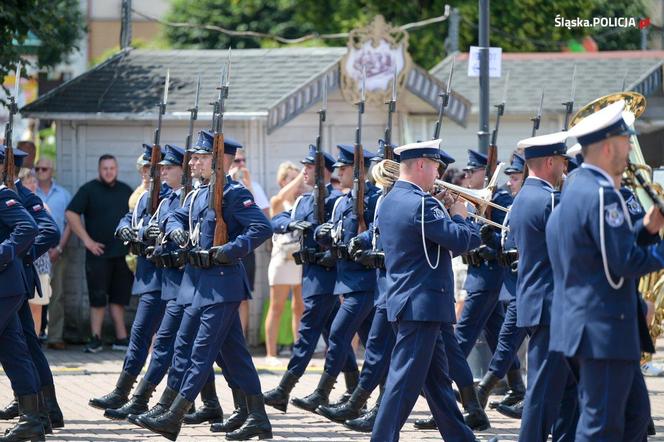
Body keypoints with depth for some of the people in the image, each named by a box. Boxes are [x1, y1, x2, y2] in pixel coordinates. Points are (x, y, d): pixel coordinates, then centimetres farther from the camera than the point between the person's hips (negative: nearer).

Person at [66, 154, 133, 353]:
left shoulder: (126, 191, 13)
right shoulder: (89, 190, -1)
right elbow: (71, 214, -7)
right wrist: (87, 240, -11)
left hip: (123, 253, 4)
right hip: (99, 253, -4)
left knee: (119, 298, 7)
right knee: (98, 297, -3)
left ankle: (122, 338, 10)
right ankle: (96, 339, -1)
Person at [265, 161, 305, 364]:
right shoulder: (277, 203, 2)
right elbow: (284, 195, -18)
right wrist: (302, 175, -19)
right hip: (283, 260, -4)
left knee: (300, 309, 5)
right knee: (277, 308, -2)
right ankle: (271, 354, -2)